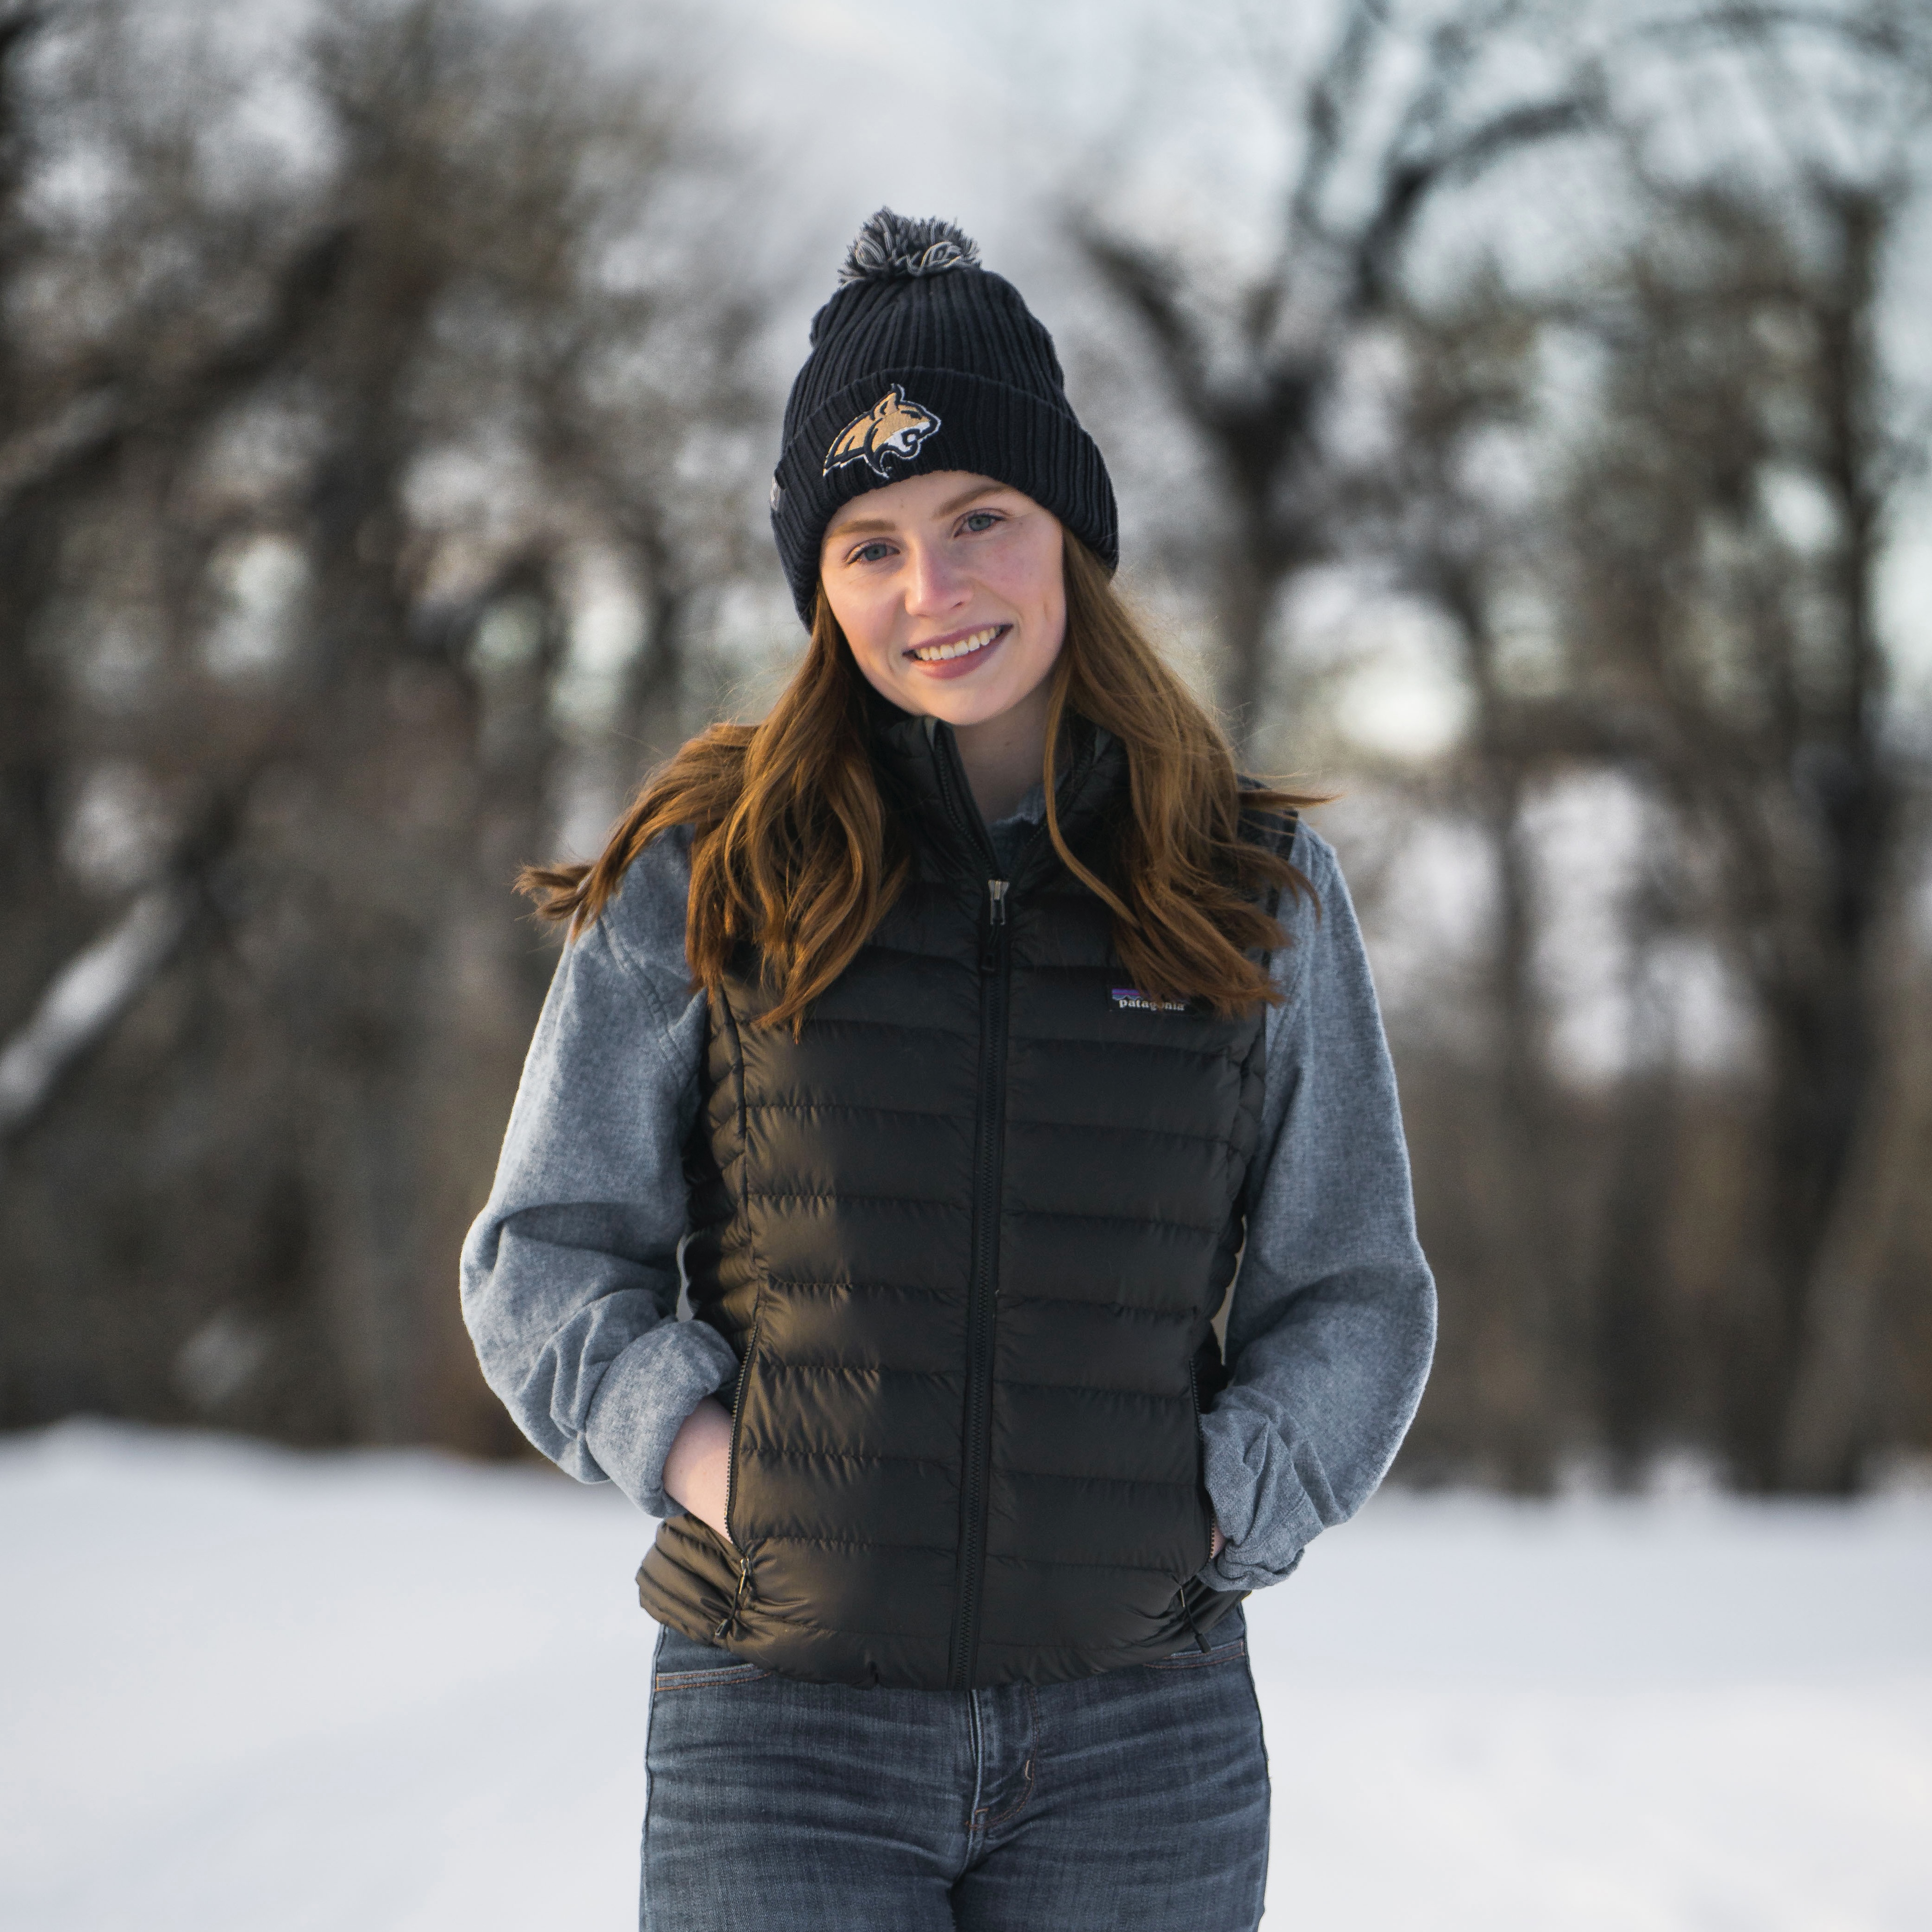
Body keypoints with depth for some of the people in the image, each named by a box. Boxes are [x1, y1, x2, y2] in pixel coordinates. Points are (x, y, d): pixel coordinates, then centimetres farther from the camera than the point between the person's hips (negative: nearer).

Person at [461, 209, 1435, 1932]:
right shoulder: (704, 879, 1)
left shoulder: (1257, 890, 4)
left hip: (1143, 1740, 1)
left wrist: (1214, 1513, -5)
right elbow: (548, 1255, 6)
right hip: (788, 1725, -1)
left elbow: (1352, 1294, 10)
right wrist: (695, 1447, -9)